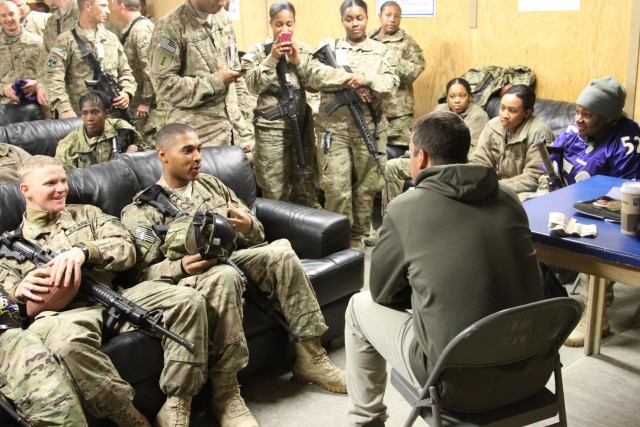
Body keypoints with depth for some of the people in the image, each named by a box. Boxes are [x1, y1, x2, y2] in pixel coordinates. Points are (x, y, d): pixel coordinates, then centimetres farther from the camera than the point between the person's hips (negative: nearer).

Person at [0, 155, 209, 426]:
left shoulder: (85, 213, 25)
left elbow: (126, 249, 9)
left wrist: (83, 250, -10)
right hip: (62, 311, -3)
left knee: (188, 300, -21)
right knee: (69, 340, -42)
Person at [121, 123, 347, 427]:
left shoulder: (212, 185, 19)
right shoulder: (141, 209, 4)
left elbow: (257, 234, 17)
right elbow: (143, 273, -6)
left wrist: (248, 227, -8)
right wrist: (181, 267, -26)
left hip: (233, 257, 5)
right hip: (188, 276, -5)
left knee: (280, 251, -24)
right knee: (224, 276, -38)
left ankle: (309, 358, -17)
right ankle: (225, 392, -30)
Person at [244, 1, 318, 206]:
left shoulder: (304, 49, 11)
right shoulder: (258, 50, 3)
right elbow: (253, 85, -7)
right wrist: (272, 58, -15)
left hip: (302, 123, 3)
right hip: (271, 126, -3)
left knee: (306, 185, 8)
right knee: (275, 191, -3)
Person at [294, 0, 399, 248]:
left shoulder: (381, 52, 10)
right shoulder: (328, 46, 9)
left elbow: (391, 86, -3)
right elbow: (315, 74, -10)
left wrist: (366, 79, -20)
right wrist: (350, 81, -18)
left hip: (369, 129, 2)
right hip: (334, 128, -1)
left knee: (365, 187, 8)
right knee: (336, 189, -6)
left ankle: (357, 239, 22)